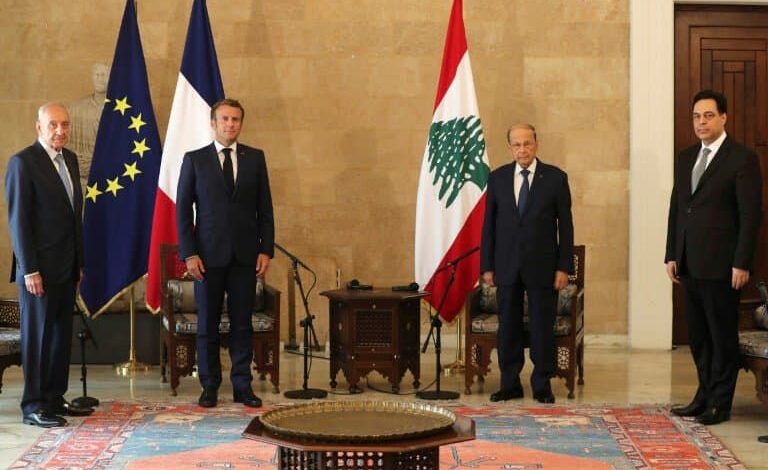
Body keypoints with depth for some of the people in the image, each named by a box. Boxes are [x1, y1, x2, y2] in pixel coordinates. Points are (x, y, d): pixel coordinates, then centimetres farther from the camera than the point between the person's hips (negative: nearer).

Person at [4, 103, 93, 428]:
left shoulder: (70, 159, 13)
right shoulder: (23, 163, -10)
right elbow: (18, 219, -13)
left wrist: (80, 262, 15)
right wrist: (29, 270, -16)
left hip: (66, 268, 7)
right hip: (39, 269, -7)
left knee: (61, 335, 10)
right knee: (37, 336, 0)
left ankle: (55, 399, 19)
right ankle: (33, 406, 7)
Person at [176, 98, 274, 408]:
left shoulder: (255, 158, 8)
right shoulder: (194, 159, 3)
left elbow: (265, 208, 8)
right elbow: (183, 209, 1)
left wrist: (266, 249, 0)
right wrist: (189, 253, -7)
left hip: (245, 254, 1)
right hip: (209, 254, -1)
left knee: (242, 323, 4)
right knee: (207, 324, 4)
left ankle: (242, 386, 11)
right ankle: (210, 386, 13)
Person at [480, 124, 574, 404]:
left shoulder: (555, 178, -1)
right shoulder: (497, 178, 6)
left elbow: (565, 225, -1)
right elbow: (489, 225, 7)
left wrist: (563, 267, -6)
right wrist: (487, 266, 2)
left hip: (542, 266, -2)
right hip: (507, 265, 2)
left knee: (543, 328, 3)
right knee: (507, 327, 6)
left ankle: (542, 386, 13)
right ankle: (510, 384, 16)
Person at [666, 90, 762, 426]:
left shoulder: (742, 159, -7)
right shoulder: (685, 158, 14)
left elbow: (750, 215, -10)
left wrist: (742, 264, -14)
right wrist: (671, 255, 11)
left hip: (720, 265, -6)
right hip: (689, 264, 6)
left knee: (722, 334, 2)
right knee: (698, 335, 12)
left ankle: (720, 403, 10)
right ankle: (704, 395, 22)